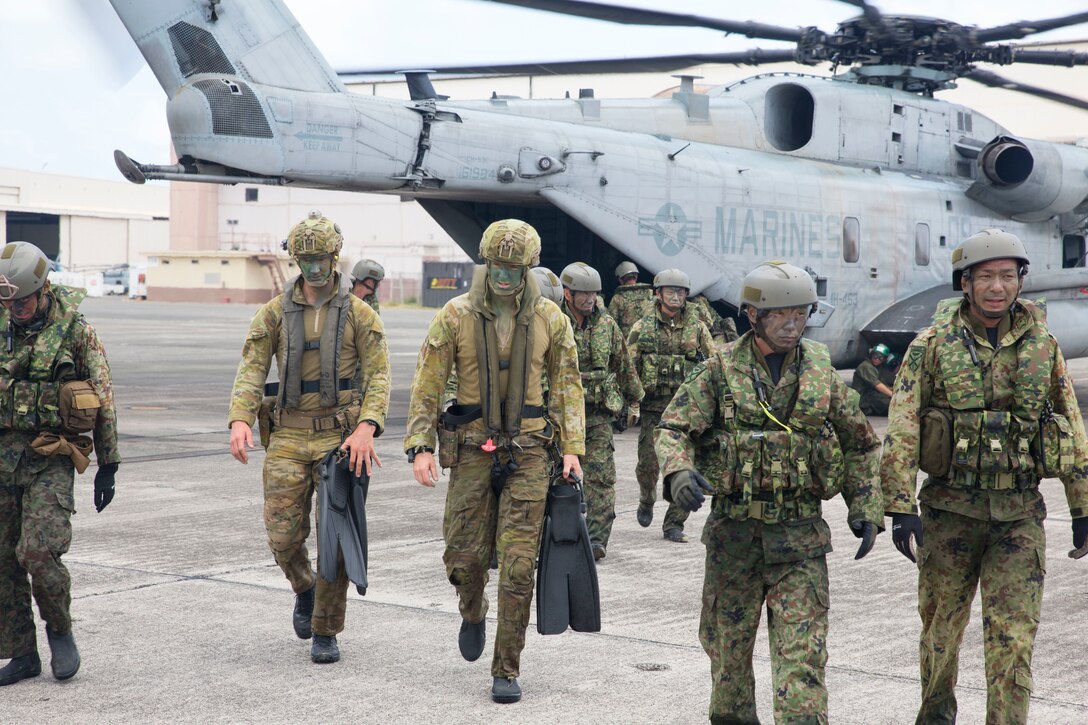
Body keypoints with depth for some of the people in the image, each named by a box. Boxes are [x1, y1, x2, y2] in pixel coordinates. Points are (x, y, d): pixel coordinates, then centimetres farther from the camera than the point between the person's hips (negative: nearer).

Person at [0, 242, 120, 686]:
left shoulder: (76, 331, -5)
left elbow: (103, 401, -1)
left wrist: (108, 465, -2)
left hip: (50, 460, -4)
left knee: (38, 551, -17)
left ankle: (60, 629, 9)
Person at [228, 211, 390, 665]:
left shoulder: (359, 314, 2)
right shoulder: (274, 313, 7)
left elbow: (378, 376, -5)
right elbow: (251, 369, -2)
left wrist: (366, 428, -21)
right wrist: (240, 420, -19)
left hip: (340, 435, -2)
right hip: (289, 435, 2)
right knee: (282, 534, -1)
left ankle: (326, 631, 12)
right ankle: (305, 589, 32)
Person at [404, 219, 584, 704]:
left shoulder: (550, 319, 1)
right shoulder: (456, 316, -3)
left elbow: (567, 386, 8)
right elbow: (427, 385, 0)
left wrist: (571, 448, 0)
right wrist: (420, 446, -8)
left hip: (528, 451, 0)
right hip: (472, 448, 0)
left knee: (518, 564, -3)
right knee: (463, 555, 3)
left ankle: (506, 671, 7)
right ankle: (473, 615, 39)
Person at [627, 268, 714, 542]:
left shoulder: (697, 328, 6)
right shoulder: (643, 327, 4)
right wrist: (631, 400, -3)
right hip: (653, 407, 0)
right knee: (648, 462, 0)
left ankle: (674, 524, 6)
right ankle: (646, 501, 31)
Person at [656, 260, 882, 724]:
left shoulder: (821, 372, 4)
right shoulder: (720, 369, -1)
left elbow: (861, 444, 13)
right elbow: (674, 428, -4)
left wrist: (866, 509, 7)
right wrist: (680, 471, -25)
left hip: (800, 534, 0)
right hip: (733, 530, 0)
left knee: (802, 650, -7)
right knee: (727, 642, 14)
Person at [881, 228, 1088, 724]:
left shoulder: (1041, 343, 4)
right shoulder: (933, 344, -3)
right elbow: (901, 430, -7)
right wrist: (900, 508, -14)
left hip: (1020, 513, 1)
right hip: (951, 510, 0)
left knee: (1013, 637, -6)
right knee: (941, 627, 13)